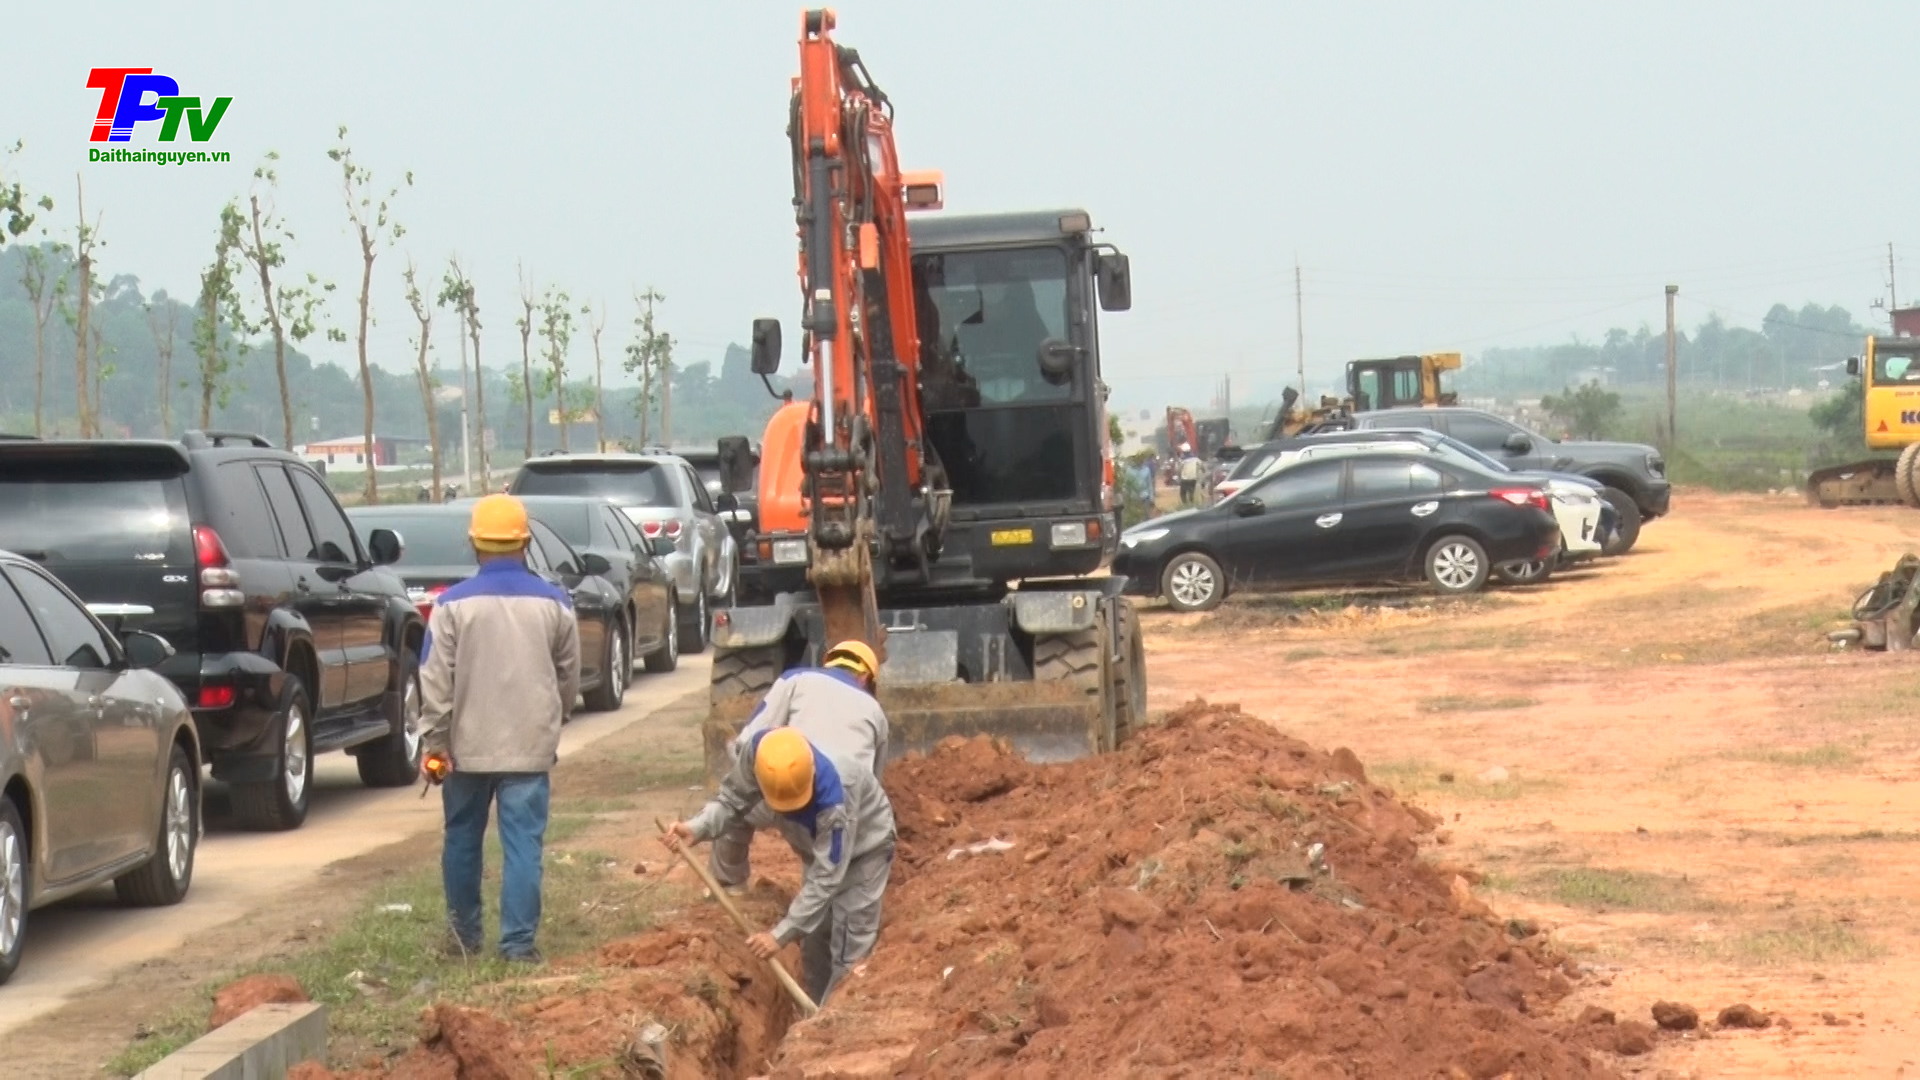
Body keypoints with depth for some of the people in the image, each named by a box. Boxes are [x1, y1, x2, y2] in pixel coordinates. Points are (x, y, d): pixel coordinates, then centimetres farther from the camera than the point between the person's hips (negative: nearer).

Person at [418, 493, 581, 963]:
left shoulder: (454, 604, -8)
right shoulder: (553, 602, -1)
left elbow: (435, 681, -7)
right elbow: (569, 676, 9)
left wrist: (434, 741, 1)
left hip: (467, 746, 0)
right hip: (531, 745, 0)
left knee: (462, 838, 16)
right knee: (524, 844, 1)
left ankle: (464, 933, 26)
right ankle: (519, 943, -4)